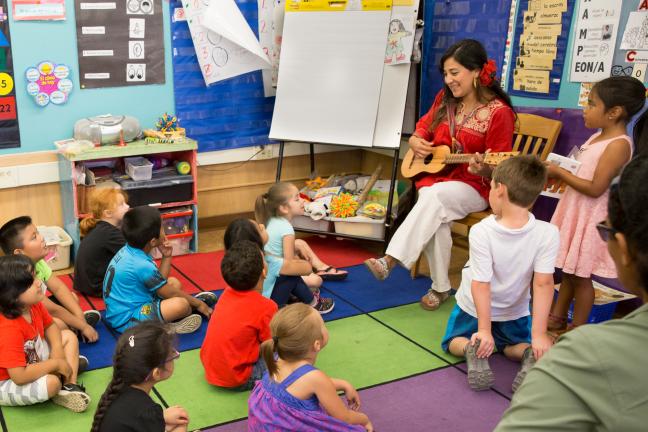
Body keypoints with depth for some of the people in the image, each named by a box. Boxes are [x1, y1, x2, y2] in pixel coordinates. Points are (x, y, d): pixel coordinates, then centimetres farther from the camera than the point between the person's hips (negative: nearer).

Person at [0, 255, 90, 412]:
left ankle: (69, 387, -6)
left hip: (33, 361, 9)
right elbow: (20, 376, -38)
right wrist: (55, 364, -25)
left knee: (69, 336, 7)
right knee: (51, 382, -34)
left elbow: (50, 326, 10)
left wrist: (57, 349, -10)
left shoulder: (33, 304, -12)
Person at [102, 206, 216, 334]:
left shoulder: (129, 250, 0)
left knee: (174, 282, 17)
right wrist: (199, 304, -1)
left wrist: (166, 257, -3)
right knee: (181, 304, -29)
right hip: (126, 320, -10)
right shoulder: (142, 265, -27)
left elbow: (160, 282, 8)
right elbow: (171, 293, -14)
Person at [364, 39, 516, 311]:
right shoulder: (444, 99, 7)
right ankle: (440, 288, -17)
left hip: (474, 187, -4)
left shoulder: (498, 112, -10)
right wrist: (415, 141, -2)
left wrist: (482, 168, -32)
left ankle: (390, 260, -37)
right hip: (434, 175, 4)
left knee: (435, 197, -36)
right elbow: (423, 128, 21)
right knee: (436, 217, -29)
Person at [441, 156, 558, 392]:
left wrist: (485, 330, -20)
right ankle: (529, 353, -9)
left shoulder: (480, 232, -30)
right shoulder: (548, 234, -26)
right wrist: (538, 334, -21)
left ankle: (473, 348, -14)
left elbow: (481, 284, -26)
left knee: (453, 343, 21)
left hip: (473, 306, -1)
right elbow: (543, 284, -25)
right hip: (515, 310, 2)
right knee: (514, 346, 27)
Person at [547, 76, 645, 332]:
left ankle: (578, 329, 17)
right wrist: (560, 174, 2)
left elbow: (595, 188, -24)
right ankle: (557, 318, 33)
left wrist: (560, 173, -17)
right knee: (568, 270, 19)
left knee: (580, 275, 3)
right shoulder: (598, 137, 7)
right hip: (575, 210, 9)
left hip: (590, 217, -9)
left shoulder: (619, 145, -21)